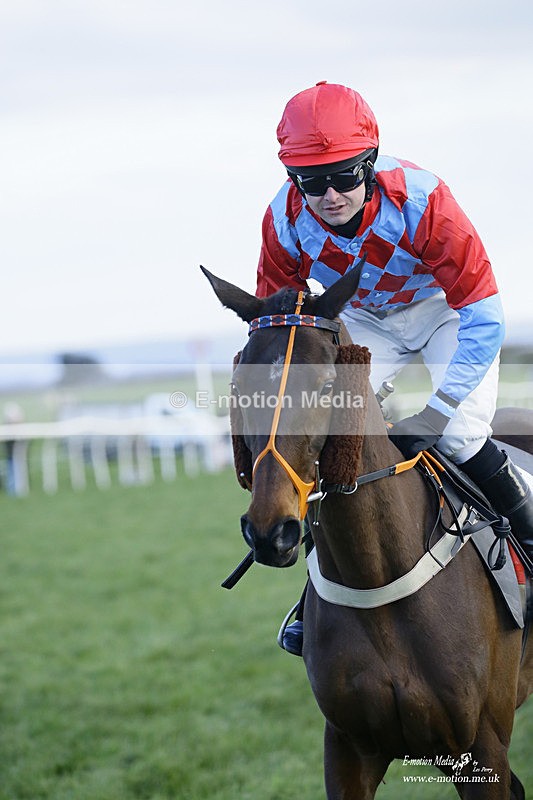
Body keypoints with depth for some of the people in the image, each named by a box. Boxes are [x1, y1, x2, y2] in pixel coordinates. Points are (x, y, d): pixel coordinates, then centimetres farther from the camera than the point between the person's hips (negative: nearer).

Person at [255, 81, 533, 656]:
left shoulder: (420, 199, -38)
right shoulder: (285, 220, -26)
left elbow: (484, 321, -33)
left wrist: (433, 418, -35)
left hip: (445, 306, -3)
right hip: (364, 319, 4)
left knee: (460, 437, -22)